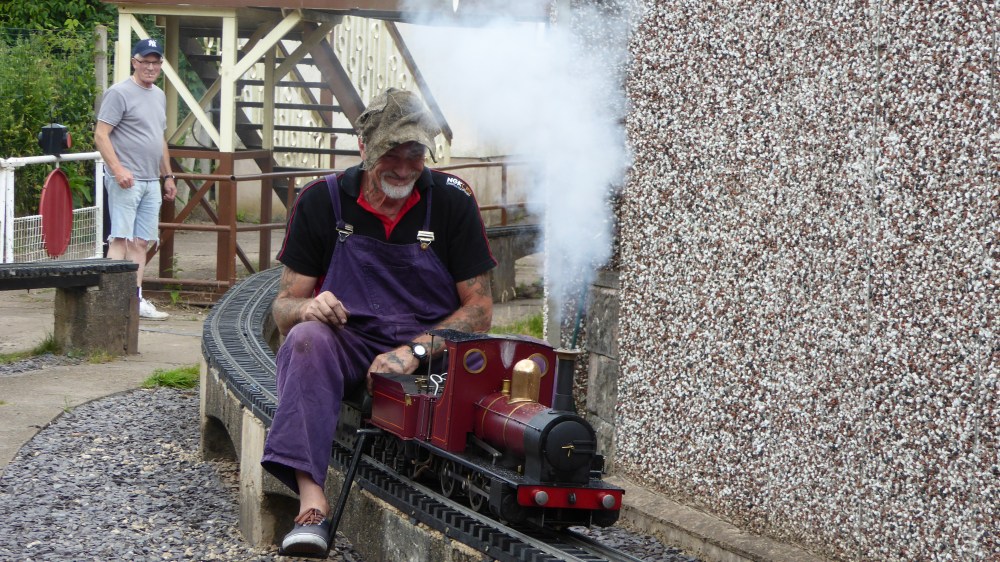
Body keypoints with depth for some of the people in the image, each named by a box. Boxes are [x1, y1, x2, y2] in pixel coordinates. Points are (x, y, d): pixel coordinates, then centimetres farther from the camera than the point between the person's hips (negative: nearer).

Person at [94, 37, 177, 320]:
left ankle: (135, 300, 10)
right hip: (126, 180, -8)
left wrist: (167, 175, 24)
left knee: (141, 242, 7)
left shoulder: (159, 96, 19)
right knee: (121, 238, -11)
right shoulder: (120, 93, -7)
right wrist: (118, 169, -22)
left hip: (151, 181, 8)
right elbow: (101, 135, -13)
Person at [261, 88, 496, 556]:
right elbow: (284, 307, 2)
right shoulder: (322, 200, 1)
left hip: (430, 349, 0)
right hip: (348, 346, 1)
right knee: (307, 338, -34)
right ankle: (311, 501, -42)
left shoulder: (452, 201, 0)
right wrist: (307, 308, -24)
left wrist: (416, 350, -19)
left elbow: (479, 309, -2)